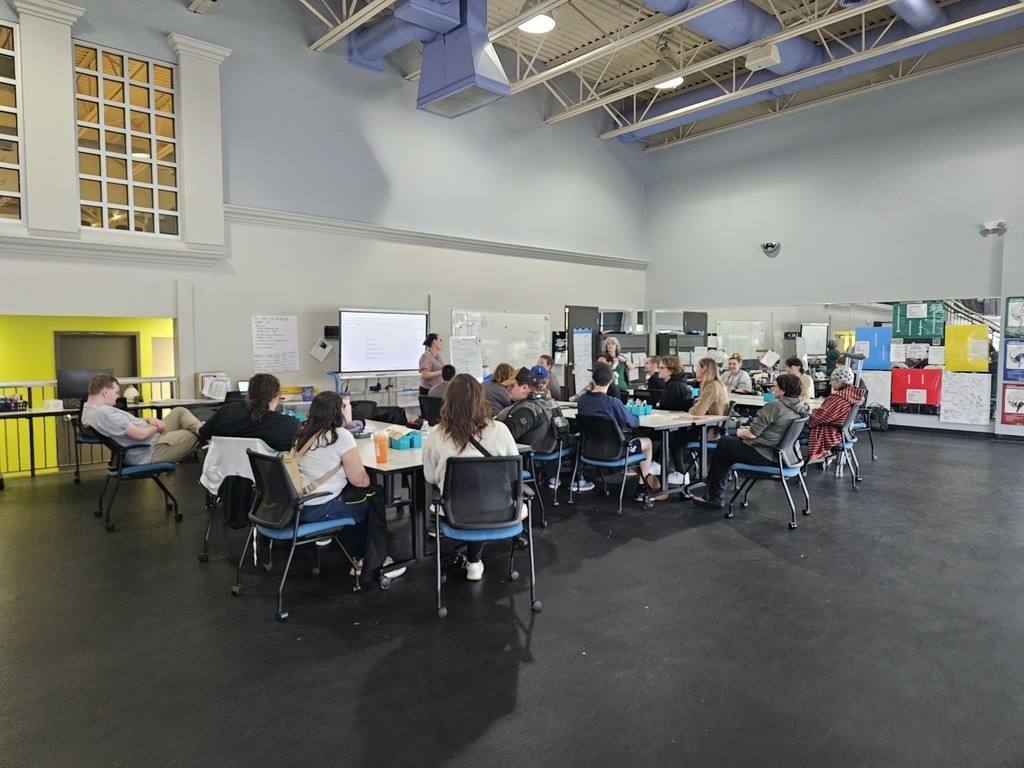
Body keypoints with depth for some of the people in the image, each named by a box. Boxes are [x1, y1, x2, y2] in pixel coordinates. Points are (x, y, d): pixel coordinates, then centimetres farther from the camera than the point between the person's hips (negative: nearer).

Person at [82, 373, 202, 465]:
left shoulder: (88, 410, 6)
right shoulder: (104, 413, -28)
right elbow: (140, 434, -27)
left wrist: (149, 419, 0)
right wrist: (156, 428, -6)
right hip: (151, 452, -11)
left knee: (179, 412, 11)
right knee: (194, 435, -3)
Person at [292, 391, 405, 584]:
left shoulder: (302, 433, 8)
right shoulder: (341, 435, -14)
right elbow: (359, 479, -12)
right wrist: (367, 479, 9)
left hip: (297, 506, 8)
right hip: (319, 510, -8)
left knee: (361, 495, 25)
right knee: (375, 495, 13)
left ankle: (360, 559, 32)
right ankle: (374, 565, 21)